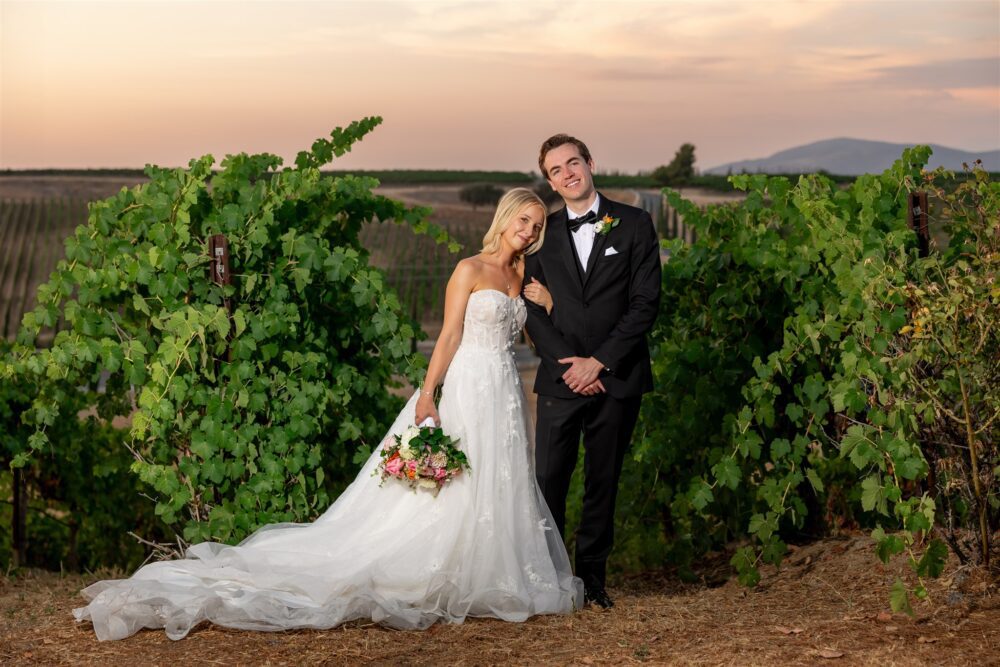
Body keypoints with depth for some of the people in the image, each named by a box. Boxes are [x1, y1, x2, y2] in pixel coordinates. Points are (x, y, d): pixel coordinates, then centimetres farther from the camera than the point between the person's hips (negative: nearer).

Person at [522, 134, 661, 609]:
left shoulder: (634, 224, 2)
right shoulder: (543, 233, 9)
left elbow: (645, 303, -4)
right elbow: (532, 310, 4)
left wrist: (599, 362, -10)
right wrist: (570, 363, -9)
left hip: (616, 378, -1)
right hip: (561, 378, 1)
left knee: (603, 481, 6)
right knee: (548, 481, -4)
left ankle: (591, 578, 16)